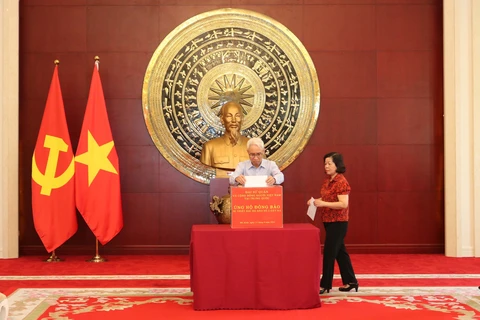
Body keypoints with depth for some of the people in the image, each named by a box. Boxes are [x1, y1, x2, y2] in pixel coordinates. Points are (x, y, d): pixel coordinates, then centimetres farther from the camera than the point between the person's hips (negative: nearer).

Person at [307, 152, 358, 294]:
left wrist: (322, 204, -27)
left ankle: (325, 285, 4)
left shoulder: (341, 182, -17)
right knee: (339, 252, 14)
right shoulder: (327, 181, 10)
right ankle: (350, 281, 23)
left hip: (338, 222, -9)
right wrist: (316, 201, 0)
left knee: (329, 252, -4)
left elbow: (343, 204, -23)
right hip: (329, 221, 9)